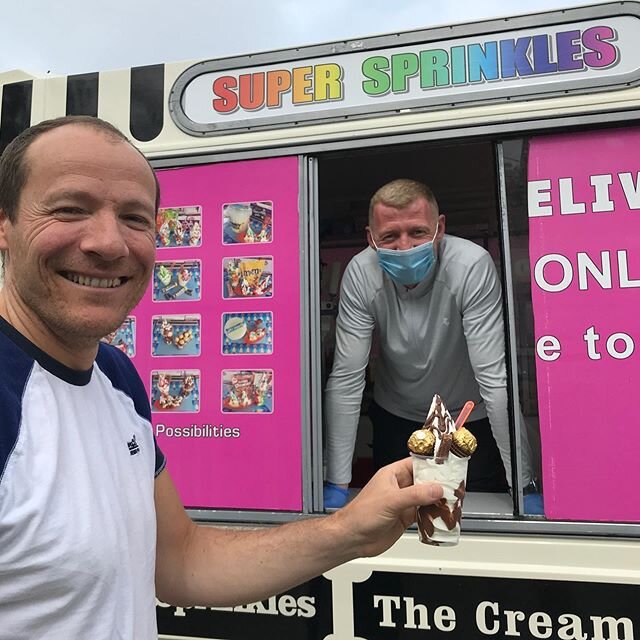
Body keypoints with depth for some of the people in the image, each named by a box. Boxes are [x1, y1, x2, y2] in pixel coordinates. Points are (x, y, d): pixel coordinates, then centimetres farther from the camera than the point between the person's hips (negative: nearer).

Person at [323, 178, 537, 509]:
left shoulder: (472, 266, -28)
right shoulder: (360, 274, -22)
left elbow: (494, 378, -26)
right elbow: (345, 379, -19)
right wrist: (337, 483, -19)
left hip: (470, 418, -1)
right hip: (395, 417, 2)